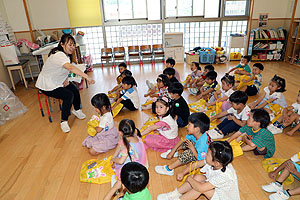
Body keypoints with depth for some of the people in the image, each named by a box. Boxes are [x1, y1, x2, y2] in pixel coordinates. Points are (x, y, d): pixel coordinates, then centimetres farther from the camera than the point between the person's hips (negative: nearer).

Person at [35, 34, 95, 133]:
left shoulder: (66, 54, -1)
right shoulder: (58, 55, -32)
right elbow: (71, 68, -50)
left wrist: (65, 79, -9)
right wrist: (87, 77, -59)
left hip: (59, 81, 8)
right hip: (47, 85, -8)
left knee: (75, 90, -6)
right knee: (68, 95, -23)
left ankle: (76, 110, 22)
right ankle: (64, 121, -8)